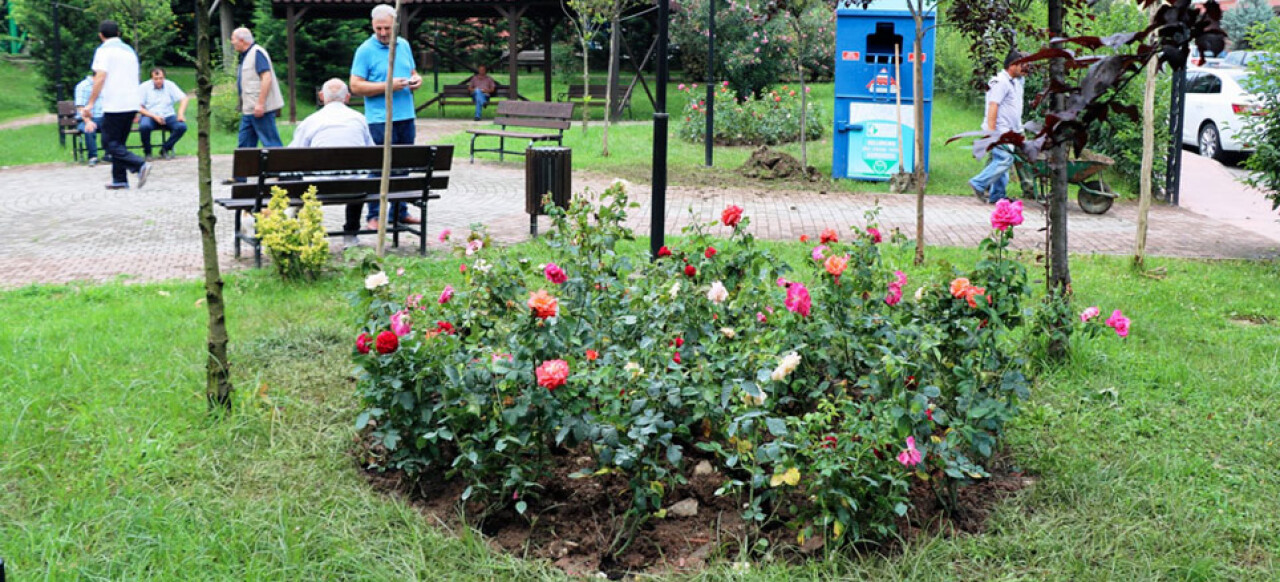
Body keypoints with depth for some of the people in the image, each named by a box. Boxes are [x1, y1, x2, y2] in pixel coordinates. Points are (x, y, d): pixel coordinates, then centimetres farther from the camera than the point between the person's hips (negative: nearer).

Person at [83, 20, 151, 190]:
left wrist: (90, 104, -14)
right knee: (118, 142, 14)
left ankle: (140, 165, -22)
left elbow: (100, 78, -15)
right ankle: (119, 179, 10)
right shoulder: (129, 50, 19)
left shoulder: (104, 50, -5)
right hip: (132, 104, 8)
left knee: (110, 143, -5)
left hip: (114, 105, -8)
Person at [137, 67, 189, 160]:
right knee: (144, 126, -37)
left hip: (167, 115, 2)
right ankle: (147, 152, -10)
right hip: (149, 116, -2)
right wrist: (154, 116, -18)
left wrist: (181, 113, -16)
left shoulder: (170, 85, 6)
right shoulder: (144, 87, -1)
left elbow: (183, 99, 2)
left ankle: (165, 149, -8)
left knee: (182, 126, -27)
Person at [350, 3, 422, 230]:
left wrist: (416, 80, 0)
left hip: (406, 118, 6)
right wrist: (387, 86, -18)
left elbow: (413, 73, 24)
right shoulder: (365, 50, -5)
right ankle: (375, 216, 2)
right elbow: (356, 86, -10)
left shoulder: (404, 46, 12)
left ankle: (400, 211, 21)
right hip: (380, 120, -6)